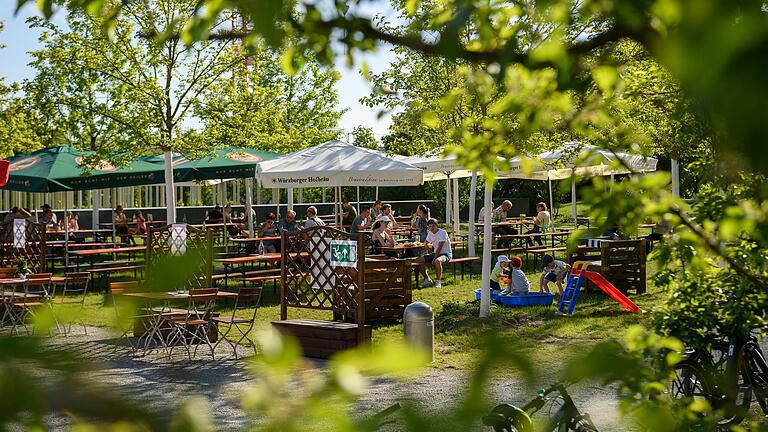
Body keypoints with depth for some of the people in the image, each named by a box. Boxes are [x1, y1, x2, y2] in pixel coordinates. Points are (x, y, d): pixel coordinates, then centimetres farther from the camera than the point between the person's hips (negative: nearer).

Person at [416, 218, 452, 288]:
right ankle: (427, 280, 5)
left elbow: (439, 247, -23)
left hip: (445, 254, -8)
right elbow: (426, 244, 25)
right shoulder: (430, 233, 6)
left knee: (437, 261, -42)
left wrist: (434, 259, -26)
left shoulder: (442, 232, -17)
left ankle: (438, 281, -24)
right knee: (418, 260, -6)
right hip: (435, 253, 8)